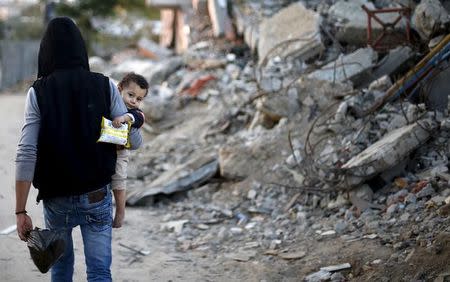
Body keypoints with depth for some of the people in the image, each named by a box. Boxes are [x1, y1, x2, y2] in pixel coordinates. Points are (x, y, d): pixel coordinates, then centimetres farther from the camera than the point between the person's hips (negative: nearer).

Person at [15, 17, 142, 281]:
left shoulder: (38, 92, -7)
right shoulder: (105, 86, -5)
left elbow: (26, 154, -13)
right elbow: (134, 141, -5)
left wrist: (21, 212, -11)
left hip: (56, 198, 1)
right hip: (97, 196, 0)